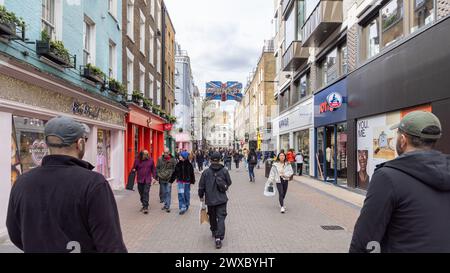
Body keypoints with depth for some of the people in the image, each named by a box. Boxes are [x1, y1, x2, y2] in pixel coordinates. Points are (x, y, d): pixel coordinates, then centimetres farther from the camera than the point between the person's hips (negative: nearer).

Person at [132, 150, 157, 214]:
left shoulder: (150, 160, 0)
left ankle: (146, 207, -8)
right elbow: (134, 168, 8)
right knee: (141, 193, 11)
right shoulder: (137, 160, -1)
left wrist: (154, 177, 4)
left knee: (146, 193, -10)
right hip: (140, 180, 2)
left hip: (147, 180, -2)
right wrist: (133, 171, -15)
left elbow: (153, 169, 8)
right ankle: (144, 205, 27)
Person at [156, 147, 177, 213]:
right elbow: (157, 168, 9)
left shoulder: (172, 160, -1)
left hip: (169, 179, -3)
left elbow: (175, 169, 3)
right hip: (162, 178, 3)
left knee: (168, 192, -5)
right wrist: (157, 175, 2)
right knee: (164, 192, 12)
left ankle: (168, 206, -1)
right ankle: (165, 204, 25)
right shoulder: (160, 159, 4)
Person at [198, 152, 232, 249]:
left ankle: (214, 232, 37)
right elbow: (229, 183, 5)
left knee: (212, 217, 20)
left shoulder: (206, 172, -8)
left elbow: (201, 186, -3)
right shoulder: (224, 171, -6)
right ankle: (219, 237, -10)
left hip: (210, 199, 1)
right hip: (221, 199, -1)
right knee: (221, 217, 1)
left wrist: (201, 196, 12)